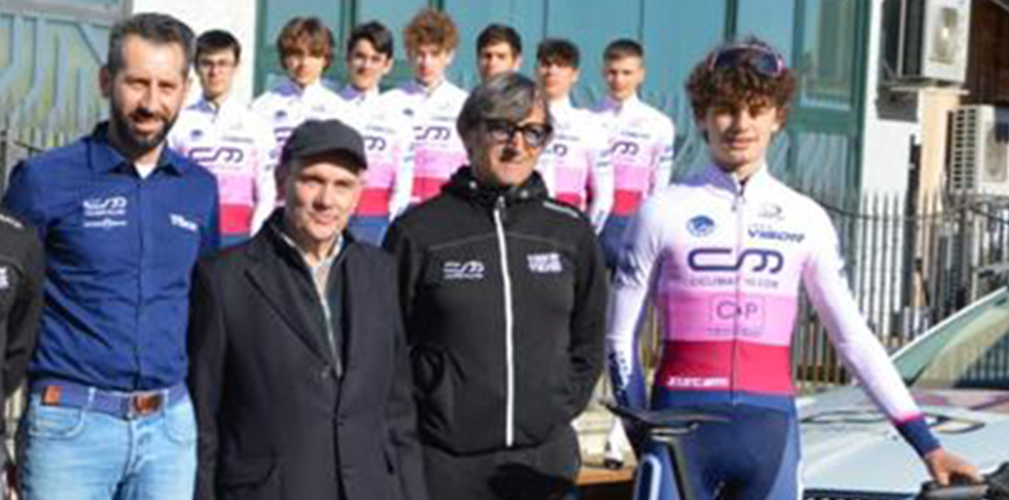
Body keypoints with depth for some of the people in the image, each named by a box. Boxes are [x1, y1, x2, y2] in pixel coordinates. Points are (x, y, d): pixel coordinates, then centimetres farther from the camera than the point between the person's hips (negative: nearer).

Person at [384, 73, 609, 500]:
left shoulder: (571, 232, 8)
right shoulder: (419, 231, -1)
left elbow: (588, 342, 17)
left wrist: (561, 408, 6)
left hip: (544, 463, 3)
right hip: (443, 465, -3)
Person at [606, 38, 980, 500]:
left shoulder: (805, 219, 8)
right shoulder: (664, 211, 2)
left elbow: (853, 339, 10)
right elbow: (621, 337, 7)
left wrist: (926, 443, 6)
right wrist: (646, 438, 1)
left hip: (771, 430, 2)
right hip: (683, 427, -2)